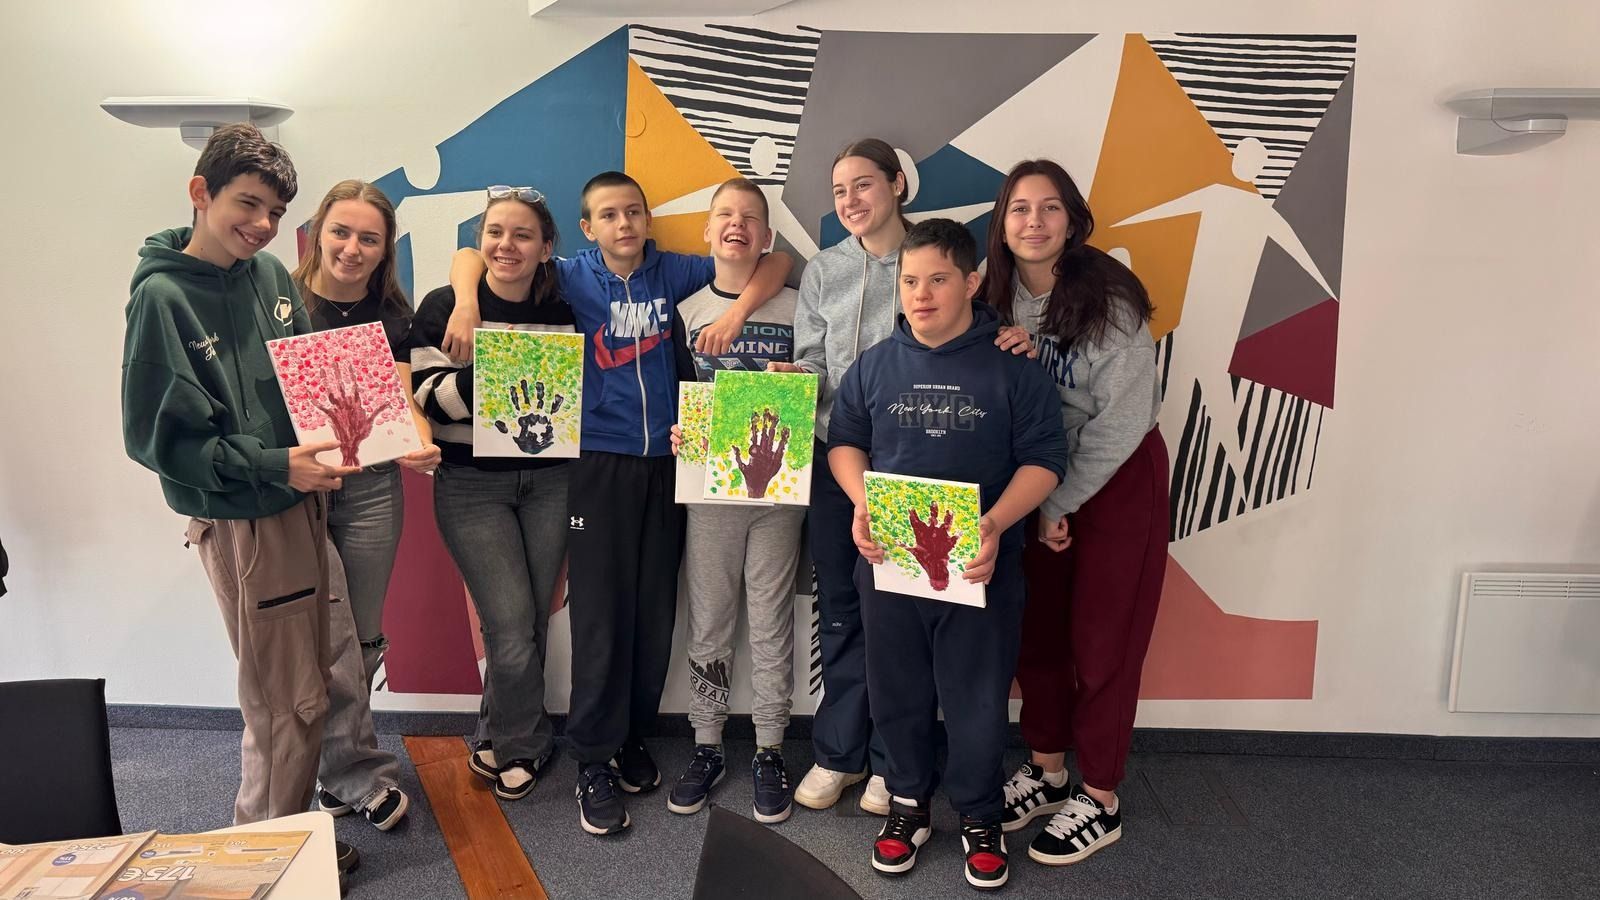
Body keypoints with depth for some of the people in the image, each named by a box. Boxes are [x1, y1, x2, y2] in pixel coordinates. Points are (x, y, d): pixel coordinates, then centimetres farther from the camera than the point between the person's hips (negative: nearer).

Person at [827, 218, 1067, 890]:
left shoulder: (1012, 367, -5)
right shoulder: (874, 366, 3)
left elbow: (1043, 457, -5)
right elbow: (844, 440, 10)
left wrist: (996, 523, -20)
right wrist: (861, 504, -9)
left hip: (981, 564, -2)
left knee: (977, 699, 8)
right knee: (897, 693, 14)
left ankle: (979, 817, 31)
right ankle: (908, 804, 36)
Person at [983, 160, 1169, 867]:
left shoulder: (1109, 298, -20)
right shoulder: (999, 298, -4)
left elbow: (1121, 420, -20)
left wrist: (1059, 503, -15)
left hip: (1120, 478, -5)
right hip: (1039, 478, 5)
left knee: (1101, 641, 2)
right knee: (1037, 630, 12)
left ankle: (1100, 802, 19)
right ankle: (1047, 772, 31)